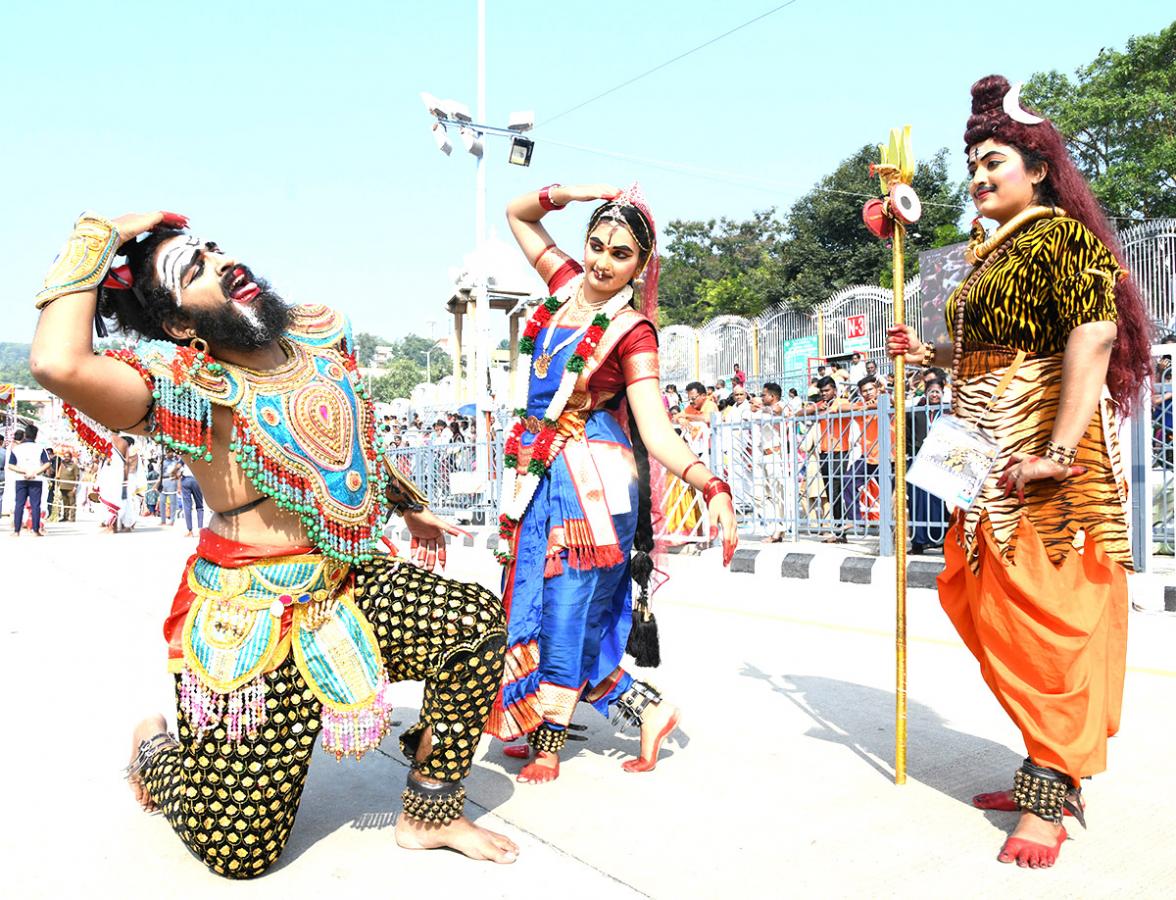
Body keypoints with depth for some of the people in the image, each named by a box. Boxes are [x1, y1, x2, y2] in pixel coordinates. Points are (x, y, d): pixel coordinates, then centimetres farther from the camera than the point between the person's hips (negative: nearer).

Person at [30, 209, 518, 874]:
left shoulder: (321, 338, 4)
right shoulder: (191, 386, -17)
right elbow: (57, 364, -37)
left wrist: (408, 503, 29)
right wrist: (100, 237, -23)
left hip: (351, 585, 6)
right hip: (256, 618, -6)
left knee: (477, 620, -15)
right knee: (238, 851, -1)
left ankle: (430, 816, 6)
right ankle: (157, 750, 35)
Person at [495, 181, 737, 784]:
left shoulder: (632, 331, -8)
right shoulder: (568, 283, 8)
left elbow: (656, 430, -16)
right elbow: (517, 213, 23)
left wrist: (711, 486, -31)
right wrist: (569, 193, 6)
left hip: (590, 483, -7)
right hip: (537, 477, 7)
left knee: (567, 614, -1)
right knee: (536, 605, 10)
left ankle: (546, 746, 20)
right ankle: (646, 709, 23)